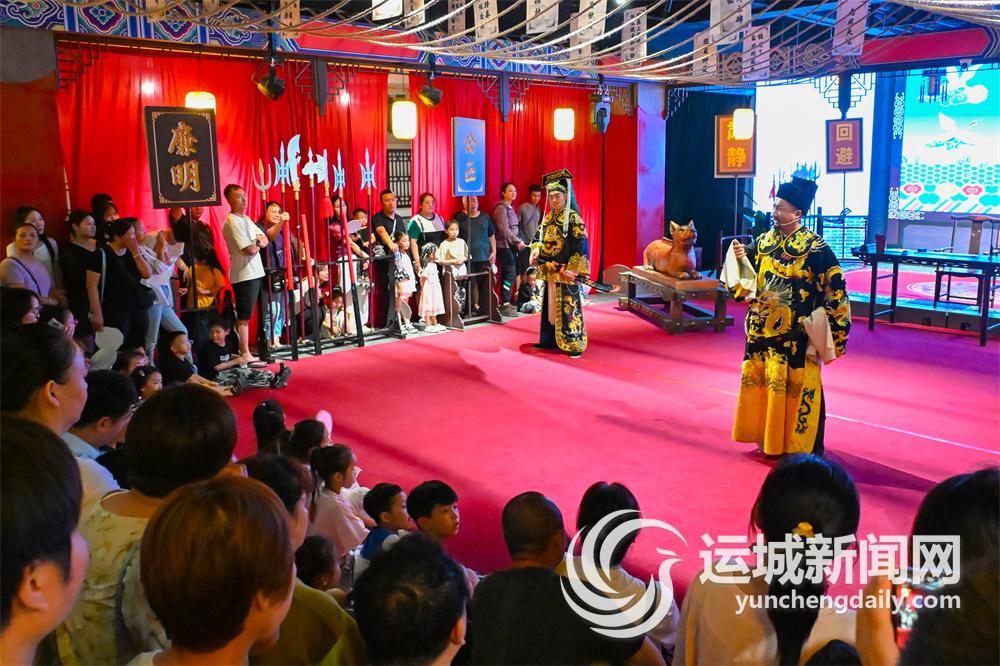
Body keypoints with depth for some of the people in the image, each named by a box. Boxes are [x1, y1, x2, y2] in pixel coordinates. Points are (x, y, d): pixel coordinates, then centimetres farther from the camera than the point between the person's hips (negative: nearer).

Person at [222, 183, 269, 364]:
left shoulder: (246, 219, 15)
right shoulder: (232, 222, -13)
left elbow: (265, 240, 14)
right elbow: (250, 249, -18)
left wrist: (256, 242, -8)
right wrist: (259, 244, 2)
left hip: (254, 273, 9)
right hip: (243, 275, -9)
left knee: (246, 316, 13)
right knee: (243, 317, -3)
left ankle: (246, 353, 19)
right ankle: (245, 355, 2)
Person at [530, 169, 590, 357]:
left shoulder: (573, 218, -10)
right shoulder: (548, 217, 11)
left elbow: (580, 246, -14)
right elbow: (538, 237, 18)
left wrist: (572, 269, -19)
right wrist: (535, 252, -3)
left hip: (565, 272, -7)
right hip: (548, 271, 7)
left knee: (567, 307, -6)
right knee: (549, 305, 13)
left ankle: (574, 344, -1)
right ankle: (549, 340, 24)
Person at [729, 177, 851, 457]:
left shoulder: (816, 248, -10)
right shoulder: (764, 241, 5)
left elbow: (834, 289, -7)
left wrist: (824, 328, -10)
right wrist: (741, 259, -10)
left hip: (796, 333, -5)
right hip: (763, 328, 6)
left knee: (796, 384, 1)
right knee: (760, 379, 11)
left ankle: (800, 445, 16)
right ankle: (767, 438, 26)